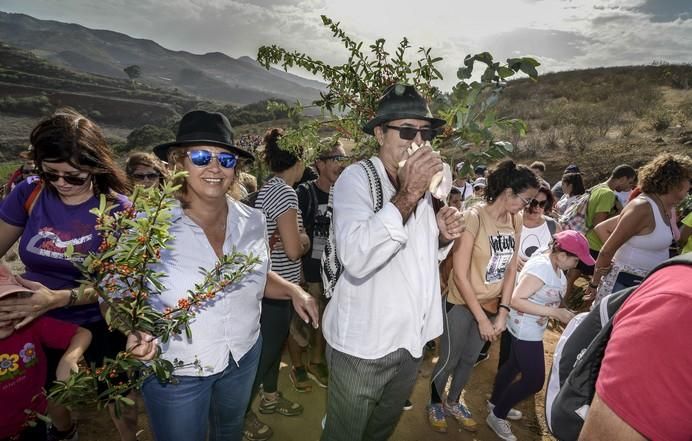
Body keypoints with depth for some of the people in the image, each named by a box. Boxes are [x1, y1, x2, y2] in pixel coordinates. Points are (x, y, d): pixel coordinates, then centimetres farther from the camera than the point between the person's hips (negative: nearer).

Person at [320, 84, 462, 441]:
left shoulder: (424, 183, 5)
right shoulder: (357, 178, -17)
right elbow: (355, 259, -32)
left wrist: (443, 236, -5)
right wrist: (407, 195, -34)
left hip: (411, 338, 7)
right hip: (362, 342, -6)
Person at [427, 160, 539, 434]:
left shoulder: (516, 221, -5)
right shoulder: (474, 218, -25)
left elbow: (511, 269, -1)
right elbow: (460, 275, -24)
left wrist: (502, 312, -7)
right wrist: (482, 318, -20)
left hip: (492, 304, 6)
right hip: (462, 303, -6)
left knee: (469, 359, 22)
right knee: (449, 359, 12)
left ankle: (453, 402, 46)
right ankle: (434, 404, 39)